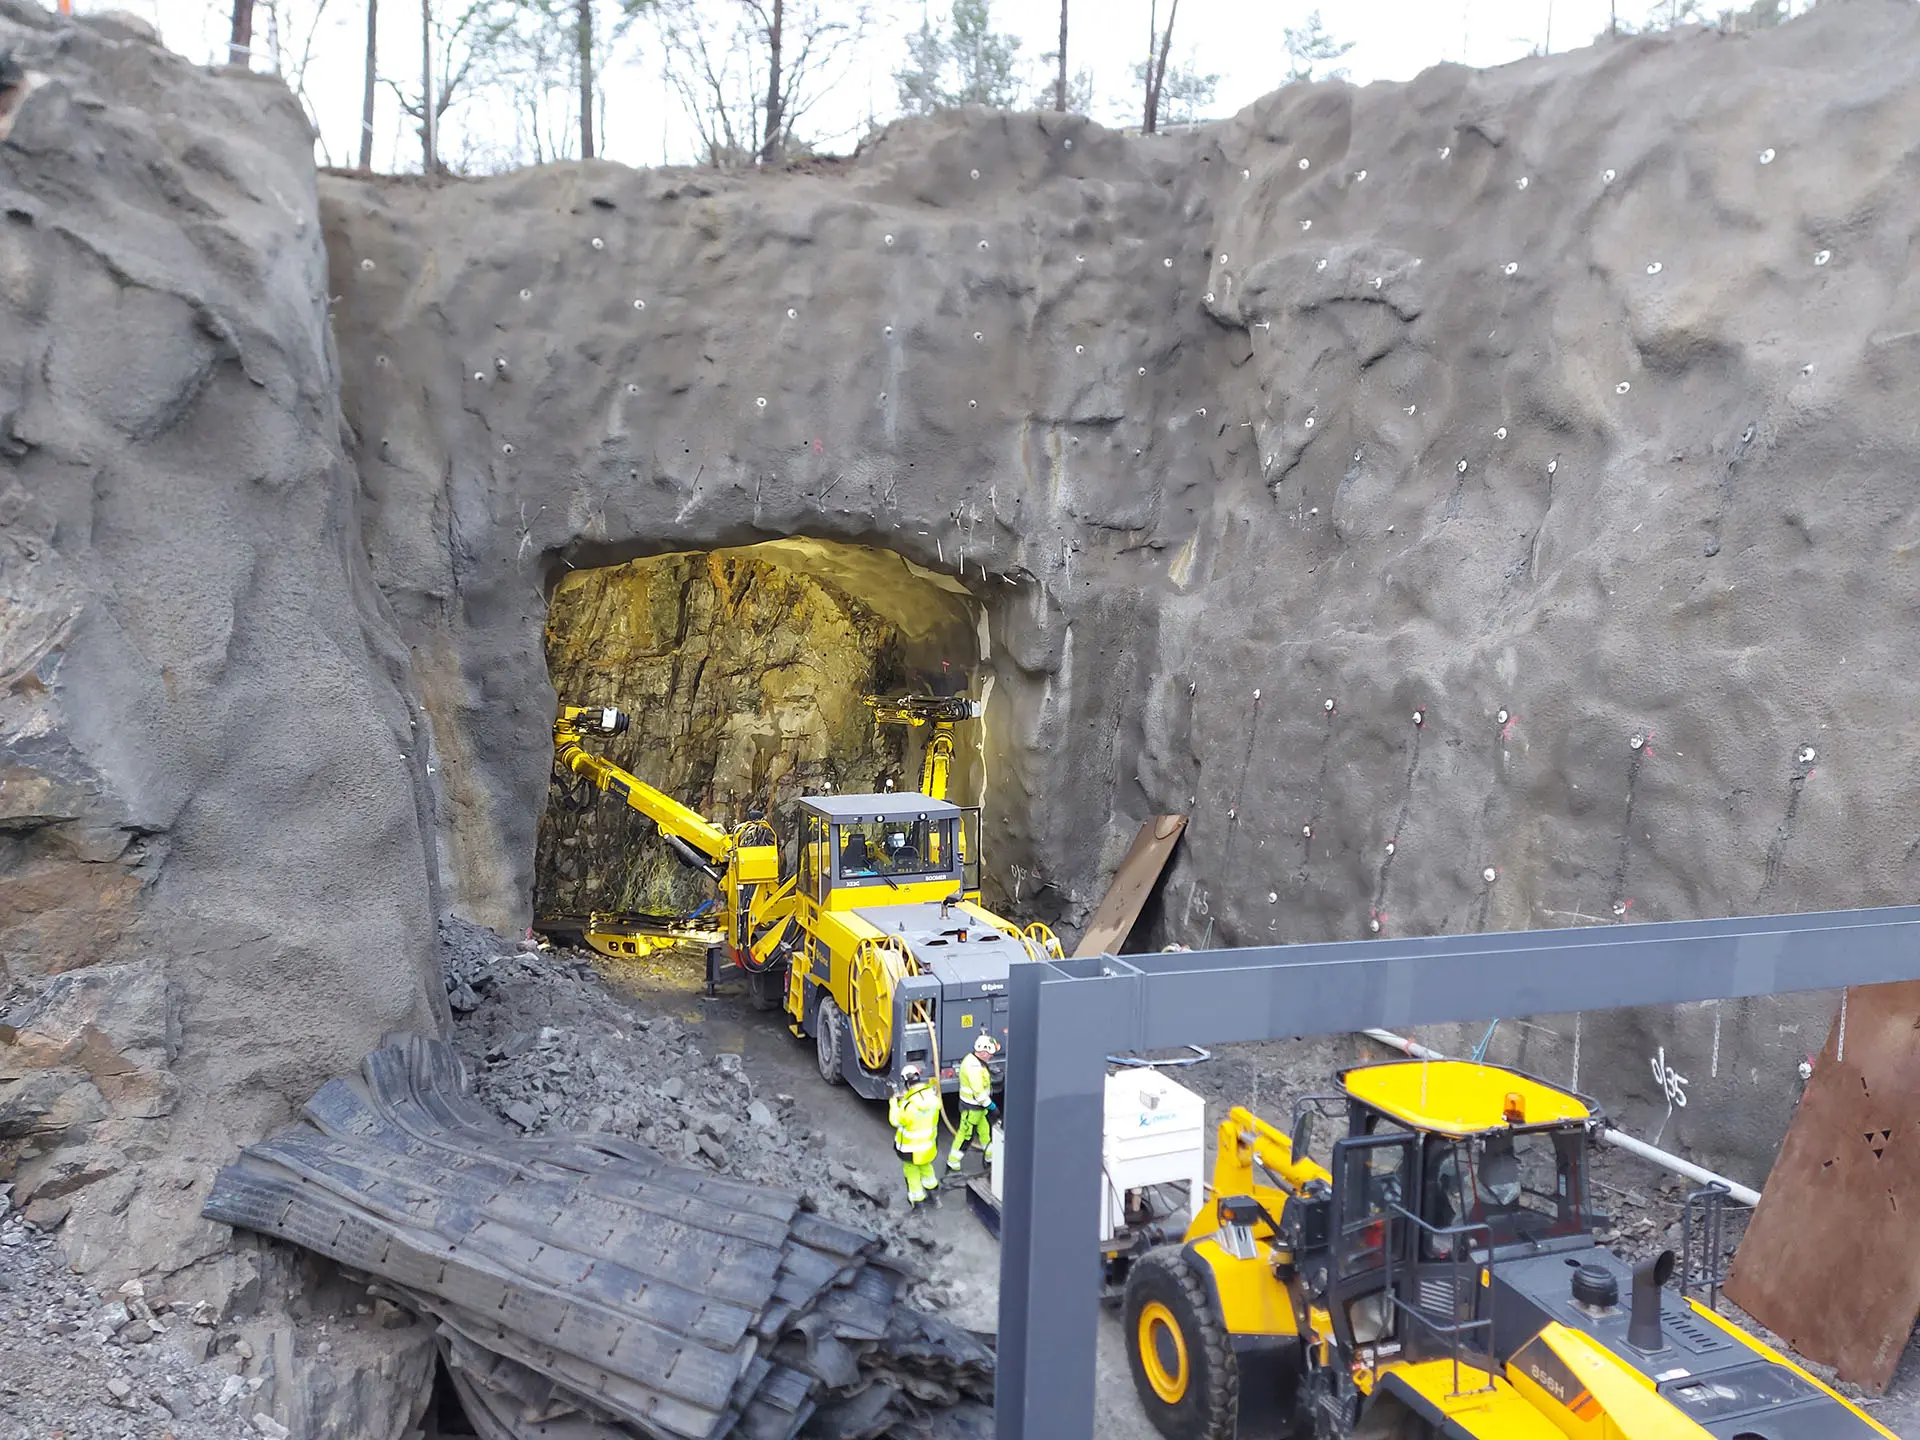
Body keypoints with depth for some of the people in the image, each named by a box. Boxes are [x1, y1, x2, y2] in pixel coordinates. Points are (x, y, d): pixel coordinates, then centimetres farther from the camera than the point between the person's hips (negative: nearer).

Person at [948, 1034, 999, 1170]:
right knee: (965, 1134, 3)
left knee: (985, 1131, 18)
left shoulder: (975, 1060, 4)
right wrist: (991, 1106, -20)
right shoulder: (974, 1066, -29)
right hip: (971, 1108, -9)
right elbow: (979, 1092, -29)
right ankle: (952, 1164, 15)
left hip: (978, 1106, 10)